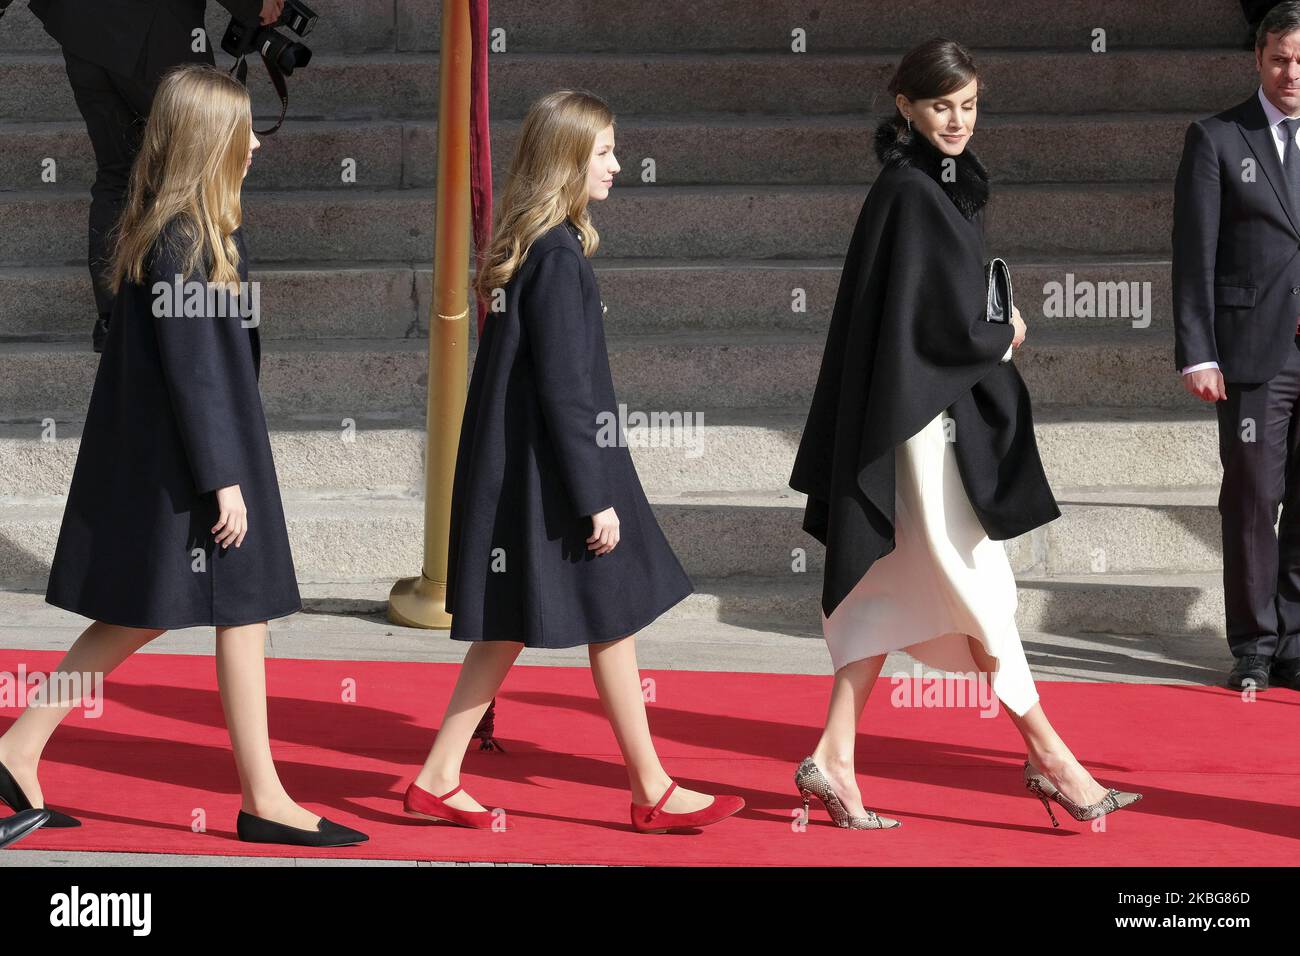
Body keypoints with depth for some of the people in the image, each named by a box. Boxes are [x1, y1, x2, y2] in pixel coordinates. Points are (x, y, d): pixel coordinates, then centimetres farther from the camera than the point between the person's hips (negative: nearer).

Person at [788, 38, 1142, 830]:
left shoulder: (945, 184, 13)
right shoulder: (912, 192, -16)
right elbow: (949, 326, -19)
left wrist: (991, 329, 2)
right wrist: (1006, 338, -1)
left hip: (941, 409, 9)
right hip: (922, 413, -9)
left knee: (896, 586, 9)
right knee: (976, 584, 0)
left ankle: (835, 758, 12)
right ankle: (1048, 757, 8)